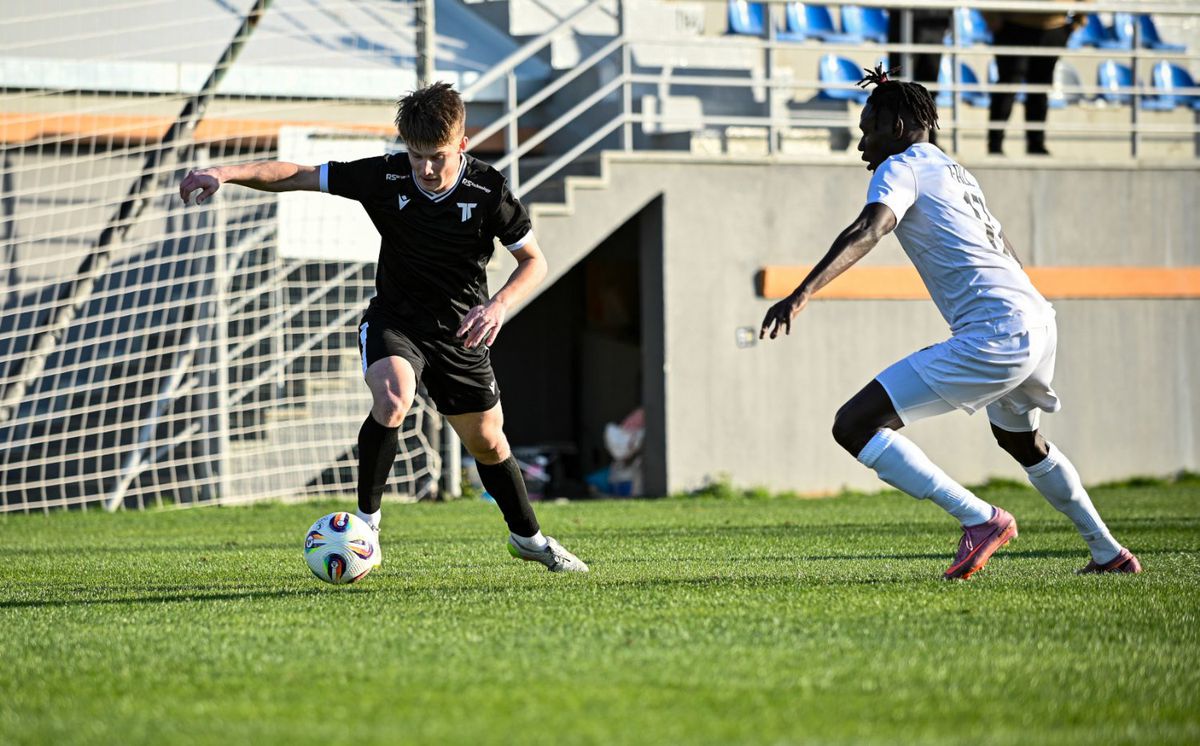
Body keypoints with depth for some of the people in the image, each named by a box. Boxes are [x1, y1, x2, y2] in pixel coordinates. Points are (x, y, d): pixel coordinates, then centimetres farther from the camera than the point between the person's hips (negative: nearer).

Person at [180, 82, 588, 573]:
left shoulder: (488, 191, -16)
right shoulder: (384, 177, -17)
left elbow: (534, 261, -6)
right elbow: (295, 177, -16)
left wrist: (500, 304, -25)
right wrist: (228, 173, -31)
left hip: (459, 331, 1)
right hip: (394, 321, -1)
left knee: (487, 441, 13)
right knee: (393, 398, -32)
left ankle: (528, 537, 37)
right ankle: (365, 519, -19)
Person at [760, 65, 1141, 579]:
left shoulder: (901, 168, -2)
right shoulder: (957, 173, 25)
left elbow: (866, 232, -21)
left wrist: (802, 295, -33)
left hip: (993, 337, -10)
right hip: (1038, 322, 10)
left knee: (855, 426, -13)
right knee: (1020, 440, 38)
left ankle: (980, 520, -13)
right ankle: (1109, 553, 44)